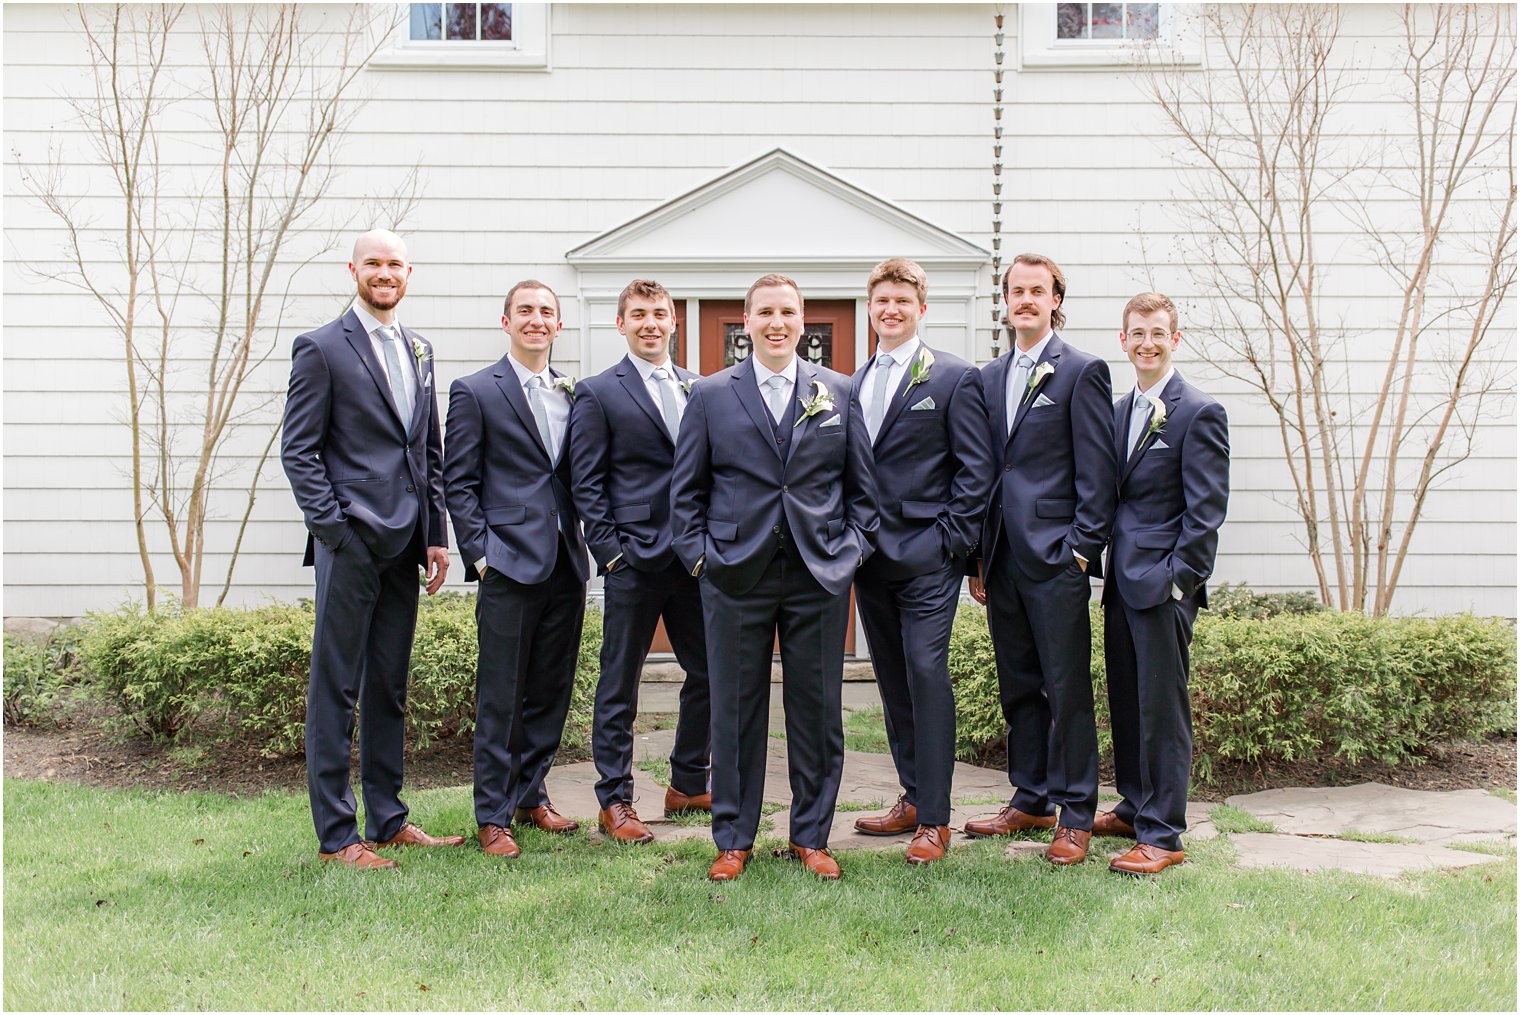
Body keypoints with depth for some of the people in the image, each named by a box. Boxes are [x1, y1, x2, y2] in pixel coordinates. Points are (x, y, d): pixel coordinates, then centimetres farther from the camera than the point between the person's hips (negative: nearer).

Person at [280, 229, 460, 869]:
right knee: (336, 688, 0)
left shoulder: (418, 350, 16)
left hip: (404, 545, 6)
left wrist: (436, 534, 11)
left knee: (389, 688, 13)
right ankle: (335, 834, 7)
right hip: (350, 542, -6)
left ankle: (388, 819, 22)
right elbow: (298, 450, -6)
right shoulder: (322, 348, -3)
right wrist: (333, 527, -14)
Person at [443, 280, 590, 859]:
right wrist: (480, 555, -9)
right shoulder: (475, 392, 0)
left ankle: (531, 794, 27)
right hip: (509, 566, -5)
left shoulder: (573, 393, 14)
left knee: (552, 690, 12)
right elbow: (459, 484, -2)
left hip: (566, 565, 5)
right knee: (501, 697, -1)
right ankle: (493, 816, 9)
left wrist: (585, 539, 6)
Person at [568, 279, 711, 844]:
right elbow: (586, 484, -3)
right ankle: (614, 803, 12)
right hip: (634, 560, -5)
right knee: (620, 686, 3)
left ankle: (687, 786, 25)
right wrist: (610, 552, -10)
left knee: (709, 673, 9)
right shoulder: (598, 393, 0)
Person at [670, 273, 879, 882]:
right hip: (736, 577, -1)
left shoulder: (839, 393, 9)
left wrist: (854, 548, 1)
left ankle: (811, 837, 20)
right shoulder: (711, 395, 6)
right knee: (735, 712, 5)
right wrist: (699, 554, -1)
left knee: (817, 711, 6)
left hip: (820, 577, 1)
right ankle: (733, 841, 18)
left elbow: (862, 485, 12)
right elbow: (686, 489, 8)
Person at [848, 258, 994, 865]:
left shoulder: (956, 378, -2)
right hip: (870, 557, 6)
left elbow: (975, 468, -5)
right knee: (893, 680, 12)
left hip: (926, 556, -6)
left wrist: (953, 541, -12)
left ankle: (934, 818, -1)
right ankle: (913, 797, 23)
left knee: (927, 674, -8)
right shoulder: (855, 382, 14)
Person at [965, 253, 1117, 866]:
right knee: (1018, 687, 13)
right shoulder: (990, 376, 15)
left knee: (1067, 689, -1)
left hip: (1056, 556, -6)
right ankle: (1030, 801, 25)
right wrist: (979, 556, 12)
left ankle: (1076, 816, 9)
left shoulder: (1082, 371, -3)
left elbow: (1097, 472, -7)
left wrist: (1081, 550, -12)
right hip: (1003, 557, 6)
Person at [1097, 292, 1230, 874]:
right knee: (1126, 702, 15)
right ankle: (1135, 808, 29)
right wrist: (1109, 567, 12)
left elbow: (1206, 510, -12)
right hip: (1122, 581, 8)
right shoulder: (1120, 411, 15)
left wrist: (1179, 580, -16)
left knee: (1162, 708, -3)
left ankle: (1162, 835, 4)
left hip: (1163, 584, -7)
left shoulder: (1199, 414, -8)